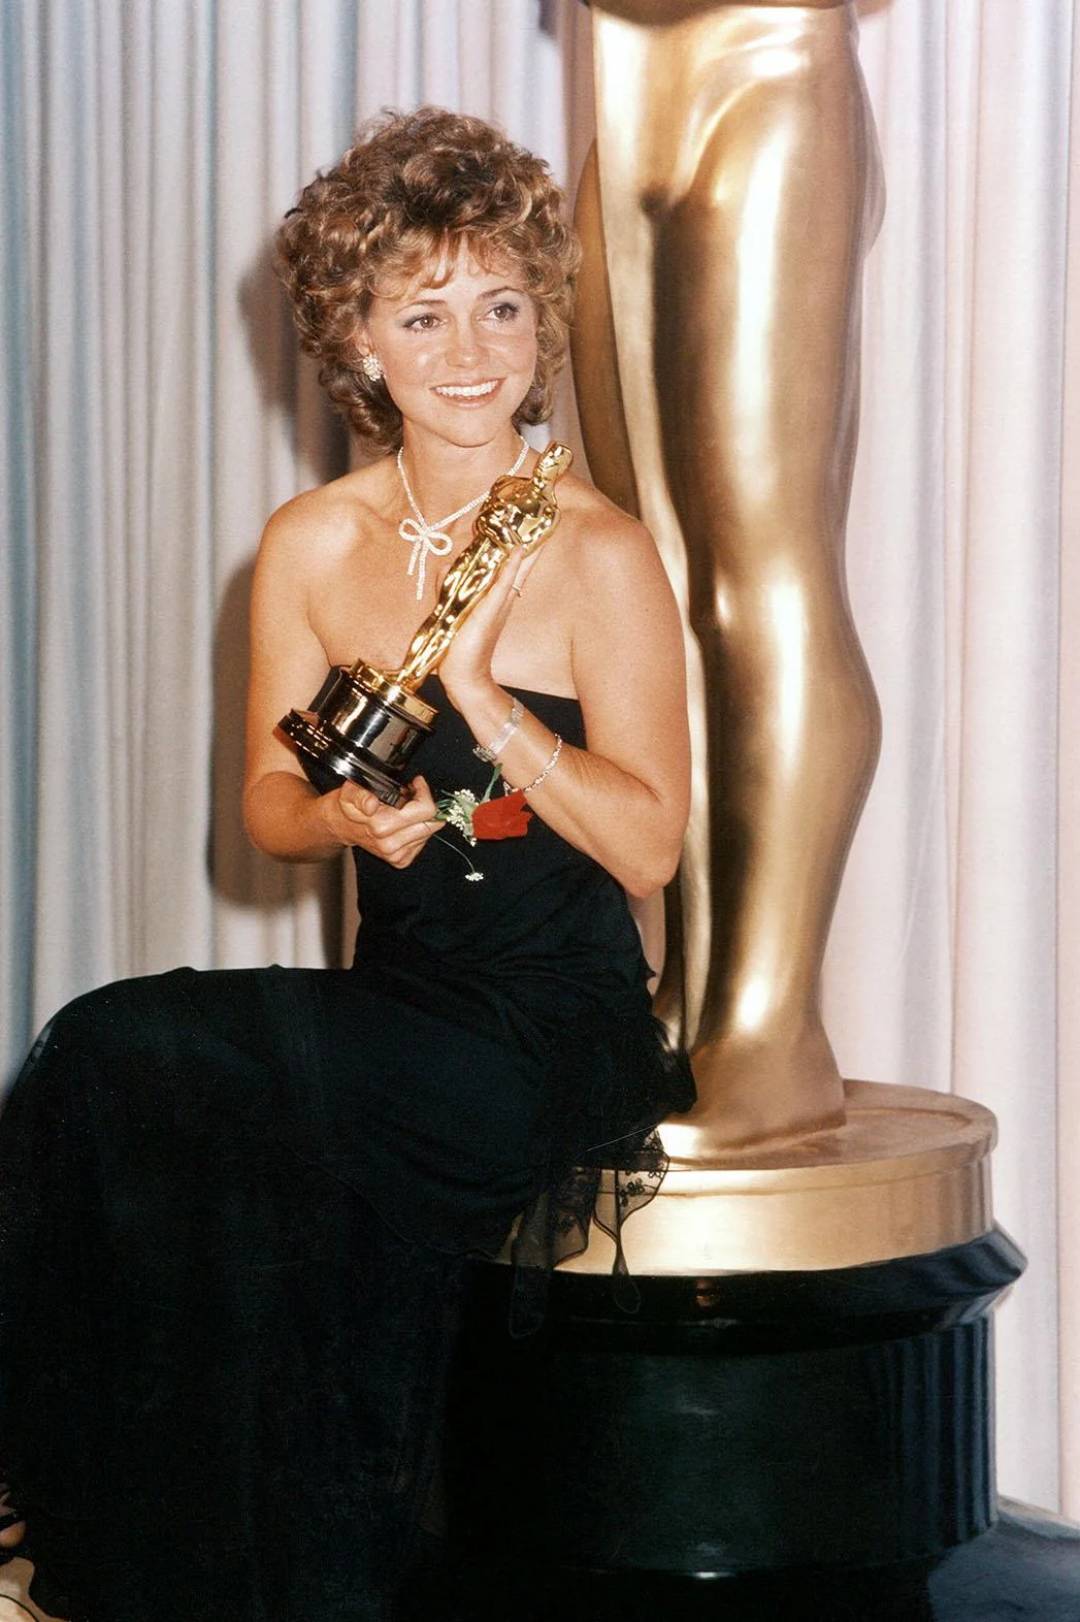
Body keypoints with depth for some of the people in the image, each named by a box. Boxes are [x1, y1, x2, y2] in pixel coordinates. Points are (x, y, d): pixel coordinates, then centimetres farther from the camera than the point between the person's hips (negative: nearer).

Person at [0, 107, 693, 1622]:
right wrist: (348, 817, -11)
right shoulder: (313, 547, 6)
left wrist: (481, 692, -20)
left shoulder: (597, 554, -7)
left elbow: (650, 844, -10)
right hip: (394, 1011, 5)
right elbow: (267, 803, 12)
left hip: (555, 1031, -5)